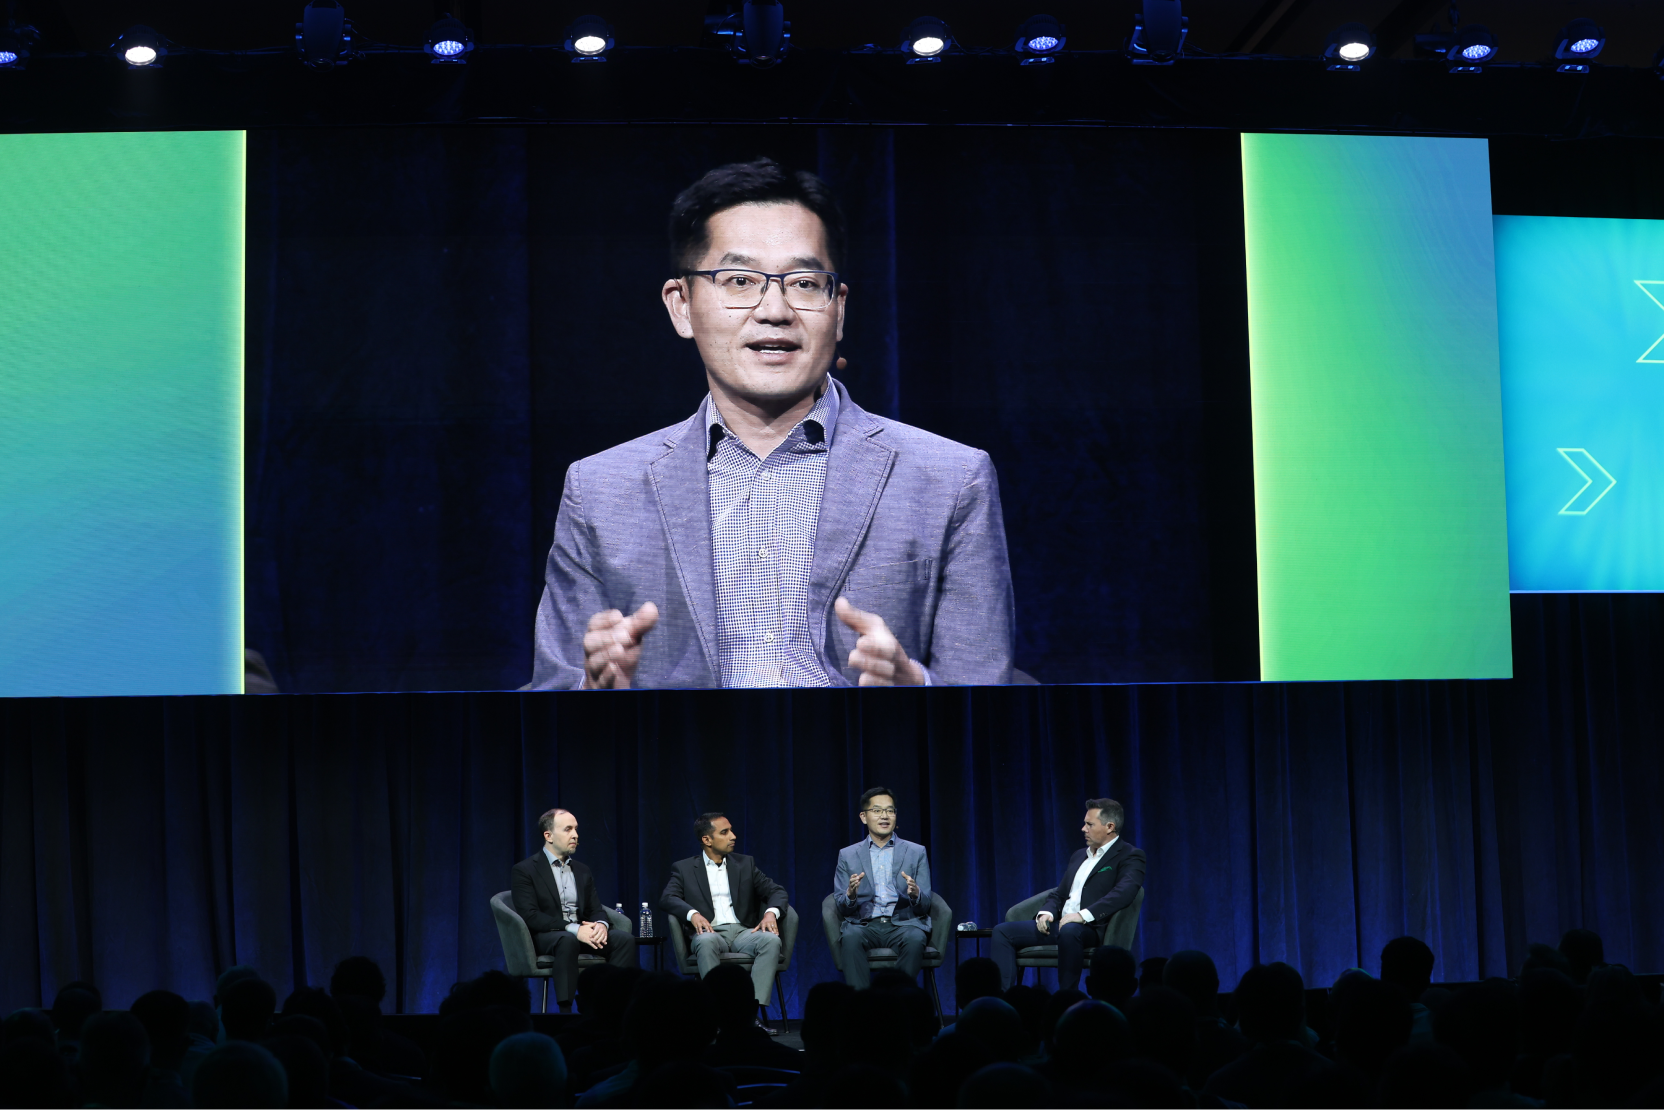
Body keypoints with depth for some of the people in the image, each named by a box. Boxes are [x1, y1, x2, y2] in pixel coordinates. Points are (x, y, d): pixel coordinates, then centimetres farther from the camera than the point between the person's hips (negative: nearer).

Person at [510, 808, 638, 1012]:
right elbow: (529, 915, -14)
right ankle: (566, 1011, -41)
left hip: (582, 932, 6)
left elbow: (596, 910, 13)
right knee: (568, 940, -40)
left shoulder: (582, 871, 18)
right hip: (544, 936, -6)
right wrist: (573, 929, -24)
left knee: (624, 938, -21)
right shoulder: (524, 870, -2)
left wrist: (600, 925, -14)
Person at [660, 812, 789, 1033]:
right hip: (711, 932, -2)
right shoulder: (684, 868, 11)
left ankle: (753, 1010, -37)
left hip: (743, 931, 2)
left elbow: (776, 891, 11)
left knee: (771, 940, -31)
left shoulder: (745, 864, 18)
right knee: (706, 942, -38)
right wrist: (693, 914, -25)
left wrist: (771, 912, -12)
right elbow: (667, 898, -4)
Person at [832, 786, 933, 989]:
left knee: (914, 939, -35)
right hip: (863, 924, 0)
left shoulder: (916, 852, 13)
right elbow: (841, 907, 8)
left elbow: (925, 905, 7)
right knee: (850, 938, -35)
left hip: (903, 923, 0)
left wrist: (915, 894, -17)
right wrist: (851, 895, -16)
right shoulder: (847, 855, 14)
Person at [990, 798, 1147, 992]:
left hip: (1093, 927, -8)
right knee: (1003, 931, -6)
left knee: (1069, 931, -42)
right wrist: (1047, 912, 0)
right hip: (1059, 924, 8)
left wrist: (1083, 915, -28)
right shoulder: (1078, 856, 25)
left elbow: (1124, 893, -20)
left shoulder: (1130, 856, -1)